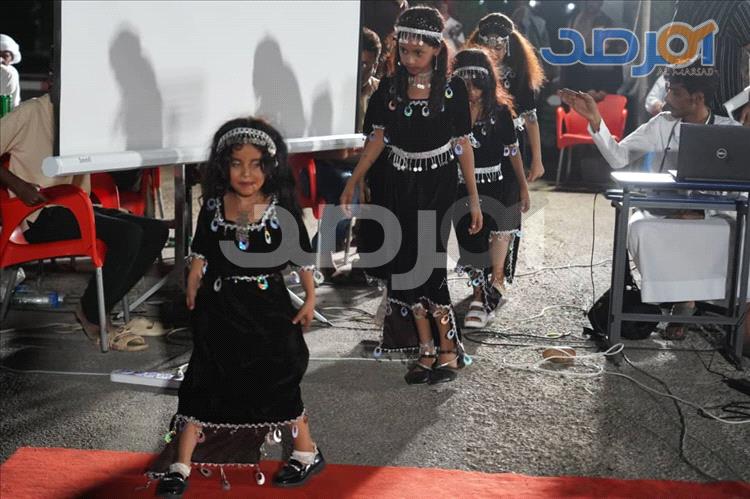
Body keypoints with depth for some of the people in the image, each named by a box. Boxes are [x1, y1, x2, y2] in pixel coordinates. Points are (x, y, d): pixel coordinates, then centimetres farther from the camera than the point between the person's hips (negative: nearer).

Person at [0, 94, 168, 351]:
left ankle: (99, 308, -2)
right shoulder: (32, 112, -8)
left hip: (73, 207, 8)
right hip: (40, 216, -8)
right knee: (128, 233, -26)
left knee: (156, 231, -6)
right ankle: (92, 316, -9)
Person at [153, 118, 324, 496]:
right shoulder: (213, 208, -3)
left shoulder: (282, 209, -9)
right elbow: (200, 256, 8)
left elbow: (302, 256, -1)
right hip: (219, 311, 2)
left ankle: (307, 453, 28)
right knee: (202, 383, 5)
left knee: (278, 382, 7)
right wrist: (192, 295, 9)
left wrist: (310, 298, 0)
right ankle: (180, 468, 14)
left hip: (267, 309, -2)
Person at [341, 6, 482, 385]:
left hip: (438, 186, -3)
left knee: (429, 264, -10)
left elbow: (463, 145, -3)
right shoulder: (389, 88, 0)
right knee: (406, 265, 2)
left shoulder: (452, 89, -7)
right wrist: (353, 183, -2)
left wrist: (474, 198, -2)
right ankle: (426, 352, 11)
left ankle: (448, 350, 2)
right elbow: (377, 139, 5)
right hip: (401, 186, 3)